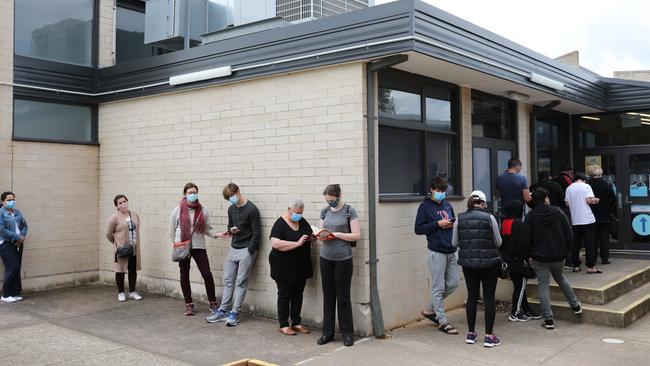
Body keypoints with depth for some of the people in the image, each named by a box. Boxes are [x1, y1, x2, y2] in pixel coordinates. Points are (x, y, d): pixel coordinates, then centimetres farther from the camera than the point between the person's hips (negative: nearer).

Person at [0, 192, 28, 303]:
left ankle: (15, 293, 15)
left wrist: (22, 236, -4)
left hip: (18, 244, 6)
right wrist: (18, 237, -16)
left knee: (17, 269, 7)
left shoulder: (17, 212, 11)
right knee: (12, 269, -9)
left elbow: (25, 225, 15)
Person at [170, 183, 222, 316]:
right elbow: (172, 229, 6)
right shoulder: (177, 210, -3)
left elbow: (207, 229, 3)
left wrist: (217, 234, -14)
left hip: (199, 246, 0)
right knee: (184, 275, 8)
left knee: (207, 274, -5)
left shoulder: (203, 210, -1)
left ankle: (213, 302, 9)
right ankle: (189, 304, 22)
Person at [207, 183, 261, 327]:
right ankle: (223, 310, 16)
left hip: (246, 250, -7)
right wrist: (230, 230, -4)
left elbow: (256, 234, -12)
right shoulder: (231, 209, 10)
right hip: (233, 248, 7)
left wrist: (249, 253, -14)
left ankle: (234, 313, 4)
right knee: (228, 280, 9)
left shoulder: (252, 209, -12)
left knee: (241, 283, -1)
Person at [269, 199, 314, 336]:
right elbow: (276, 243, -26)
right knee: (284, 295, 4)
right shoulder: (280, 223, -13)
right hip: (284, 267, -6)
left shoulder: (303, 222, 6)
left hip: (301, 267, 6)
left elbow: (310, 237, 17)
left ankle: (296, 323, 22)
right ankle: (283, 325, 14)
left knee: (298, 295, 12)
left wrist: (310, 238, -8)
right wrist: (297, 243, -29)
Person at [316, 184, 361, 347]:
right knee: (328, 296, 10)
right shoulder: (325, 211, 9)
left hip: (343, 259, -4)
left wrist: (337, 234, -16)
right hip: (325, 258, 5)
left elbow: (356, 235, -8)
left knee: (343, 297, 1)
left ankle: (347, 333, 14)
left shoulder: (349, 211, -6)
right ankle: (327, 332, 20)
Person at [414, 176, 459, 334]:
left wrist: (453, 224, 2)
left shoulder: (448, 205, 15)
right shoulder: (425, 206, -3)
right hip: (436, 252, -7)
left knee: (453, 284, 10)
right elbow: (418, 229, -8)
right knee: (438, 287, 0)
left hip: (452, 251, 7)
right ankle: (442, 321, 9)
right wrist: (437, 224, -15)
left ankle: (429, 309, 27)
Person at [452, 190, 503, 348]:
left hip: (468, 262, 3)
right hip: (489, 262, -3)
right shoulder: (489, 218, -10)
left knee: (472, 296, 12)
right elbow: (498, 242, -4)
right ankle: (489, 336, 5)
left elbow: (454, 243, 5)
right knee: (489, 297, 4)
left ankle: (471, 334, 18)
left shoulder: (459, 219, -2)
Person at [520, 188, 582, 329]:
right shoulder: (559, 213, -1)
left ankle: (548, 319, 0)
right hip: (558, 257, 4)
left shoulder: (530, 217, -9)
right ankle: (575, 306, 34)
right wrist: (564, 250, 14)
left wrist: (527, 256, 3)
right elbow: (569, 235, 2)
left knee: (543, 286, 2)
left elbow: (526, 240, -10)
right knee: (560, 278, 28)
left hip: (539, 258, -3)